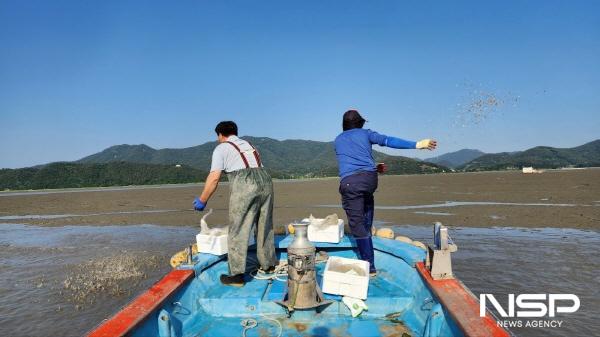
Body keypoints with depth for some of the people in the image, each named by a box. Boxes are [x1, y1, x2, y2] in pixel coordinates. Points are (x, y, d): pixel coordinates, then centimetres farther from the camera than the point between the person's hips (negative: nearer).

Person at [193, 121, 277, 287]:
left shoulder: (221, 148, 11)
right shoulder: (249, 145, 29)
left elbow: (214, 178, 2)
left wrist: (202, 200, 11)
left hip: (244, 186, -6)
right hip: (265, 181, 6)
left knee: (238, 231, 2)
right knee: (264, 227, 18)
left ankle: (237, 275, 6)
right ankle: (268, 265, 32)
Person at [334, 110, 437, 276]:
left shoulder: (338, 140, 24)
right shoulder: (365, 133, 17)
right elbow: (388, 141, 3)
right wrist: (417, 144, -1)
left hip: (349, 182, -1)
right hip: (369, 178, 1)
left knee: (357, 224, 0)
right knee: (367, 201, 34)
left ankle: (369, 266, -1)